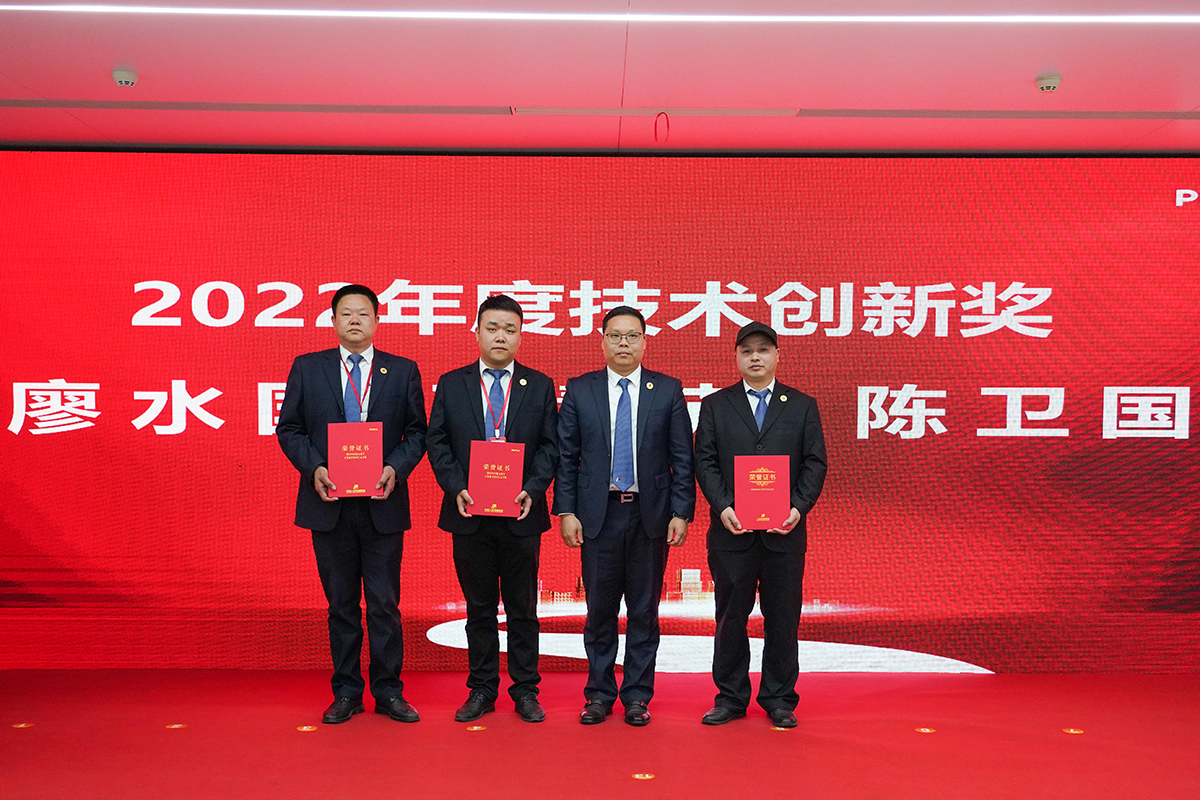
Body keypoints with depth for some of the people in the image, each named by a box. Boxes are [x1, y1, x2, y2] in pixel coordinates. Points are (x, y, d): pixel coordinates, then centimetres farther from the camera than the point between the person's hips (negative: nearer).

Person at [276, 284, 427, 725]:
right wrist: (313, 468, -9)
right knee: (341, 603, 10)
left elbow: (417, 432, 6)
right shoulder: (306, 368, 6)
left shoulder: (402, 371, 5)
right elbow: (288, 429, 7)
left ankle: (388, 691, 16)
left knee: (384, 603, 4)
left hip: (382, 504, -1)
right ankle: (346, 692, 22)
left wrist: (396, 468, -11)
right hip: (329, 504, 1)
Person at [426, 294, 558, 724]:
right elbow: (437, 442, 4)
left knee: (523, 607, 7)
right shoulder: (451, 384, 6)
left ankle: (525, 690, 19)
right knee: (479, 607, 10)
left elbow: (550, 446, 2)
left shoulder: (539, 386, 5)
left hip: (521, 513, 0)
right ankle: (481, 690, 22)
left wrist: (532, 490, -12)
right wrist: (456, 489, -10)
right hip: (469, 514, 1)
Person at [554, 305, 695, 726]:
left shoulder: (668, 390, 3)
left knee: (644, 610, 8)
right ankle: (599, 694, 22)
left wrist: (681, 512, -4)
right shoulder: (579, 390, 4)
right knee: (600, 610, 8)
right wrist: (566, 511, -4)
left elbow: (682, 459, 3)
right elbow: (566, 458, 3)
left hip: (650, 516, 0)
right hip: (598, 516, 0)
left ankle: (637, 695, 21)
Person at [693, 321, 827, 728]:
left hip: (785, 531, 0)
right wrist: (723, 508, -12)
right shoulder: (714, 405, 8)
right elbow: (705, 462, 2)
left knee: (782, 618, 6)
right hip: (731, 530, 0)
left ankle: (779, 700, 20)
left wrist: (799, 507, -11)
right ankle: (730, 698, 19)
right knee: (730, 615, 6)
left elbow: (815, 462, 4)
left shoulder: (802, 406, 9)